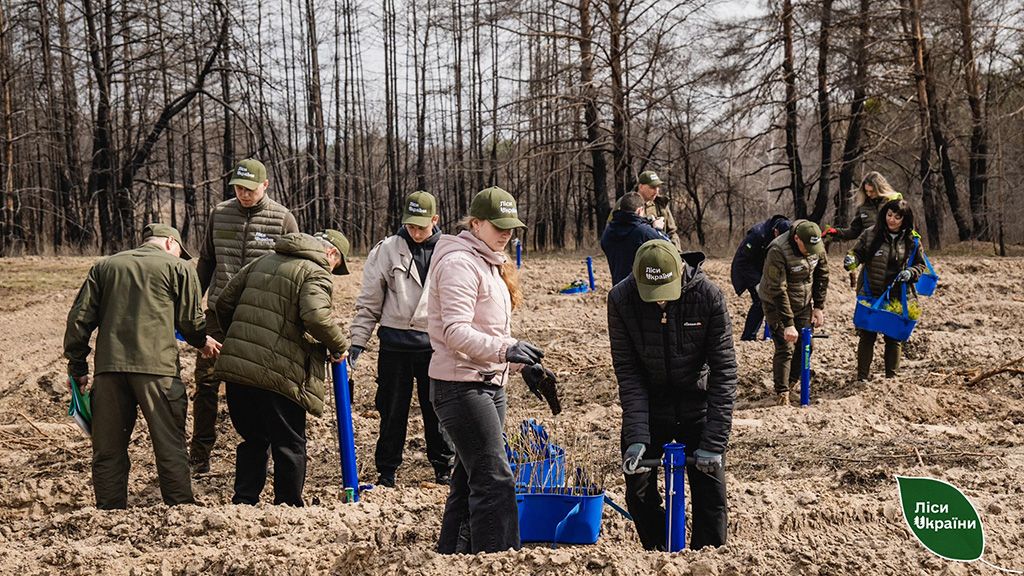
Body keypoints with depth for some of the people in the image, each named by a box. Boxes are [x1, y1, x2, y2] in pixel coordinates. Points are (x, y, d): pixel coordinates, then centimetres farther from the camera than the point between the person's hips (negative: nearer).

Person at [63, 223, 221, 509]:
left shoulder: (104, 267, 18)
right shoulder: (178, 268, 7)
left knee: (108, 450, 11)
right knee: (170, 447, 4)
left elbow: (80, 317, 13)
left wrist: (77, 367, 18)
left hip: (109, 367, 4)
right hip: (157, 367, -3)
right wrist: (202, 342, 26)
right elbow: (191, 320, 5)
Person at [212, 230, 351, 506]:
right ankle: (288, 506, 13)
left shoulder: (261, 263, 19)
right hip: (278, 375, -7)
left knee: (253, 440, 20)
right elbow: (317, 317, -22)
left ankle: (243, 501, 20)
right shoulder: (316, 273, -4)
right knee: (290, 445, 8)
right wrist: (339, 345, -6)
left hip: (236, 367, 7)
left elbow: (225, 302, 21)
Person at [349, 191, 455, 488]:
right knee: (393, 410, 6)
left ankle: (443, 468, 22)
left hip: (435, 345, 1)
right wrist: (357, 340, -2)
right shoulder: (387, 250, 0)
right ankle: (386, 471, 18)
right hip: (395, 343, 0)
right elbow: (369, 302, 3)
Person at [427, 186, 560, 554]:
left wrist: (525, 364, 13)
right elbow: (456, 332, -23)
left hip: (489, 385, 10)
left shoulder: (490, 263, 18)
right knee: (495, 482, -13)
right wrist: (506, 349, -35)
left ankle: (451, 556, 21)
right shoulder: (460, 263, -13)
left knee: (469, 483, 13)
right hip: (462, 387, -10)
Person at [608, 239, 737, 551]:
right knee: (639, 491, 3)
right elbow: (627, 370, -16)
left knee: (711, 492, -2)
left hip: (696, 408, -1)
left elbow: (724, 371, -19)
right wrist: (636, 436, -25)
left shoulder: (709, 296, -21)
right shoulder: (621, 299, -18)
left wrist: (714, 442, -23)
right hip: (648, 408, 1)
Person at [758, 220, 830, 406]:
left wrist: (819, 307, 0)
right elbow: (778, 291, -31)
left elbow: (822, 276, 3)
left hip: (804, 303, 6)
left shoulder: (818, 246, -13)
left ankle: (792, 383, 26)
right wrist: (788, 324, -32)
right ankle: (781, 392, 0)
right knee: (785, 348, -11)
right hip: (776, 304, -5)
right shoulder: (778, 251, -31)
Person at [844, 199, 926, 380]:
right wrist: (851, 260, -18)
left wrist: (911, 273, -14)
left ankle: (891, 377, 20)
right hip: (870, 295, 0)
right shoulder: (871, 234, -4)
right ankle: (862, 377, 12)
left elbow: (921, 265, 7)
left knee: (894, 338, 9)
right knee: (867, 336, 4)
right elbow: (858, 253, 4)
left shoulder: (912, 240, -1)